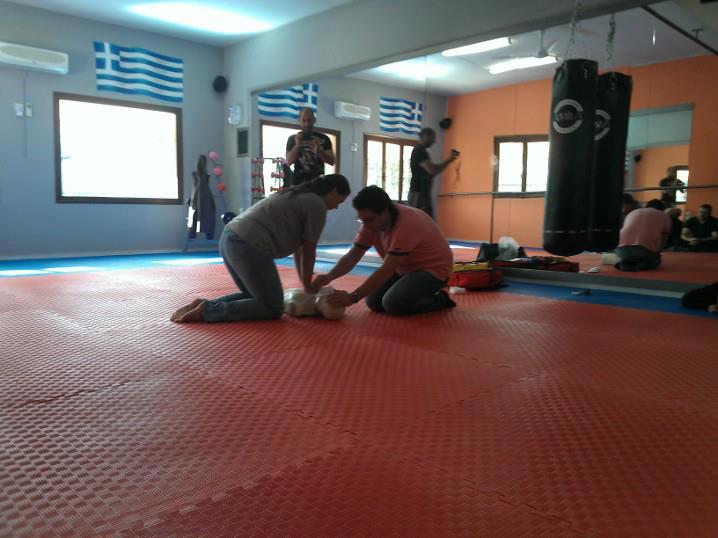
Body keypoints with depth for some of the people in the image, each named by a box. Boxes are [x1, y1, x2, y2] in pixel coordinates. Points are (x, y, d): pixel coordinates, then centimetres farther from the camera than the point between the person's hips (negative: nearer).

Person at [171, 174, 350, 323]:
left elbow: (298, 247, 27)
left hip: (229, 240, 10)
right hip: (249, 247, -10)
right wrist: (308, 286, 15)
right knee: (273, 308, 1)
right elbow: (308, 251, 2)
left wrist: (305, 283, 27)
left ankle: (204, 304, 9)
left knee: (254, 296, 26)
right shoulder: (317, 205, 0)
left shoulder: (297, 196, 28)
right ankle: (207, 310, -8)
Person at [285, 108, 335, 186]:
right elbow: (289, 162, -2)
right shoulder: (293, 139, 7)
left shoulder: (323, 138, 7)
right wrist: (297, 145, -15)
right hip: (299, 181, 0)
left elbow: (332, 162, 1)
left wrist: (318, 150, -15)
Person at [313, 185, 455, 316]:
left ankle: (440, 300, -1)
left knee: (393, 304, -25)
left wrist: (352, 297, -40)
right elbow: (353, 255, -8)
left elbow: (386, 270, -37)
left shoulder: (406, 224, -34)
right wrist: (330, 276, -27)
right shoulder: (372, 221, -9)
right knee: (374, 302, -4)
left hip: (432, 268, -8)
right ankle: (418, 292, 15)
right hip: (406, 267, 8)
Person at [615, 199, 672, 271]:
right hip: (647, 249, -2)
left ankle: (625, 263, 2)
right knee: (655, 261, 30)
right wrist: (657, 252, 40)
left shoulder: (632, 213, 27)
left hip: (623, 250, 2)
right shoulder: (664, 216, 18)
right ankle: (640, 265, -1)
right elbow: (664, 240, 24)